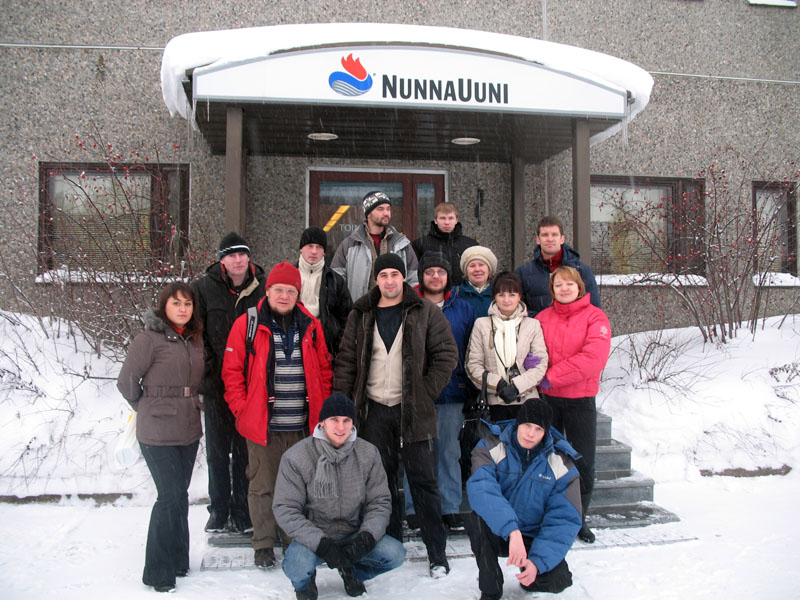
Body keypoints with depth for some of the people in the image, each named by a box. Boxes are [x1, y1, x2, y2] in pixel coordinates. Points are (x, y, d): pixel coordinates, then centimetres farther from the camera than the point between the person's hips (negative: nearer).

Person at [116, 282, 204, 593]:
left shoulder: (195, 339, 9)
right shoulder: (149, 339, -11)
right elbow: (126, 381, -7)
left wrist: (190, 405, 13)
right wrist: (149, 408, 3)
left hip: (189, 430, 6)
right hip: (158, 433, -6)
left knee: (179, 495, 14)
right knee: (171, 496, -7)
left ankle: (177, 561, 27)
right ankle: (158, 572, 6)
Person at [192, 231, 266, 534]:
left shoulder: (262, 287, 0)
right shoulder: (203, 287, -1)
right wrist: (205, 368, -8)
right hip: (216, 384, 0)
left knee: (245, 450, 9)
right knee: (217, 451, 12)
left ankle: (242, 510, 23)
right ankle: (219, 509, 26)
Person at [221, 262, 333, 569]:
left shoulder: (311, 327, 7)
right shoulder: (246, 325, -2)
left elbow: (324, 370, 13)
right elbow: (232, 372, -1)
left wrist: (322, 409, 7)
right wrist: (243, 410, -6)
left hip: (303, 427, 3)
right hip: (262, 426, -2)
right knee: (263, 486, 7)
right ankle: (263, 544, 21)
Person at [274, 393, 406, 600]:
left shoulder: (368, 454, -4)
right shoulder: (296, 457, -13)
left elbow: (380, 502, -1)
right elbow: (285, 509, -14)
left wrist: (366, 537, -21)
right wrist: (321, 543, -26)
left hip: (353, 534, 3)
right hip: (312, 537, -3)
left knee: (395, 553, -19)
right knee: (298, 567, -33)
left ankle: (351, 570, 14)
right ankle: (305, 581, 8)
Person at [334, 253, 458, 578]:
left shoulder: (425, 311, -1)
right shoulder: (361, 316, 8)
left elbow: (447, 354, -2)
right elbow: (346, 362, 8)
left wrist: (427, 392, -7)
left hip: (412, 410, -3)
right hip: (374, 410, 3)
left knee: (423, 478, 1)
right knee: (382, 479, 10)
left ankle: (437, 552, 11)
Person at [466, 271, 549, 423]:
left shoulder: (533, 325, 8)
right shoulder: (482, 324, 6)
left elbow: (541, 365, 2)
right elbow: (472, 364, 3)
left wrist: (516, 386, -11)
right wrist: (498, 385, -10)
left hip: (526, 400, 0)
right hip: (495, 401, 0)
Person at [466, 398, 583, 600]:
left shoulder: (561, 462, -9)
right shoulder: (492, 446, -14)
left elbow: (565, 520, -13)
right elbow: (481, 489, -33)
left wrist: (538, 561, -26)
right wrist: (512, 530, -47)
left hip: (534, 536, 1)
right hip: (497, 532, -1)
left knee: (557, 580, -23)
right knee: (478, 519, -32)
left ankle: (529, 575, 14)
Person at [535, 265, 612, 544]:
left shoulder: (595, 317, -5)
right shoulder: (543, 317, 5)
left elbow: (594, 357, -17)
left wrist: (553, 376, -18)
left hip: (580, 399, -2)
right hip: (547, 398, 2)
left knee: (583, 463, 5)